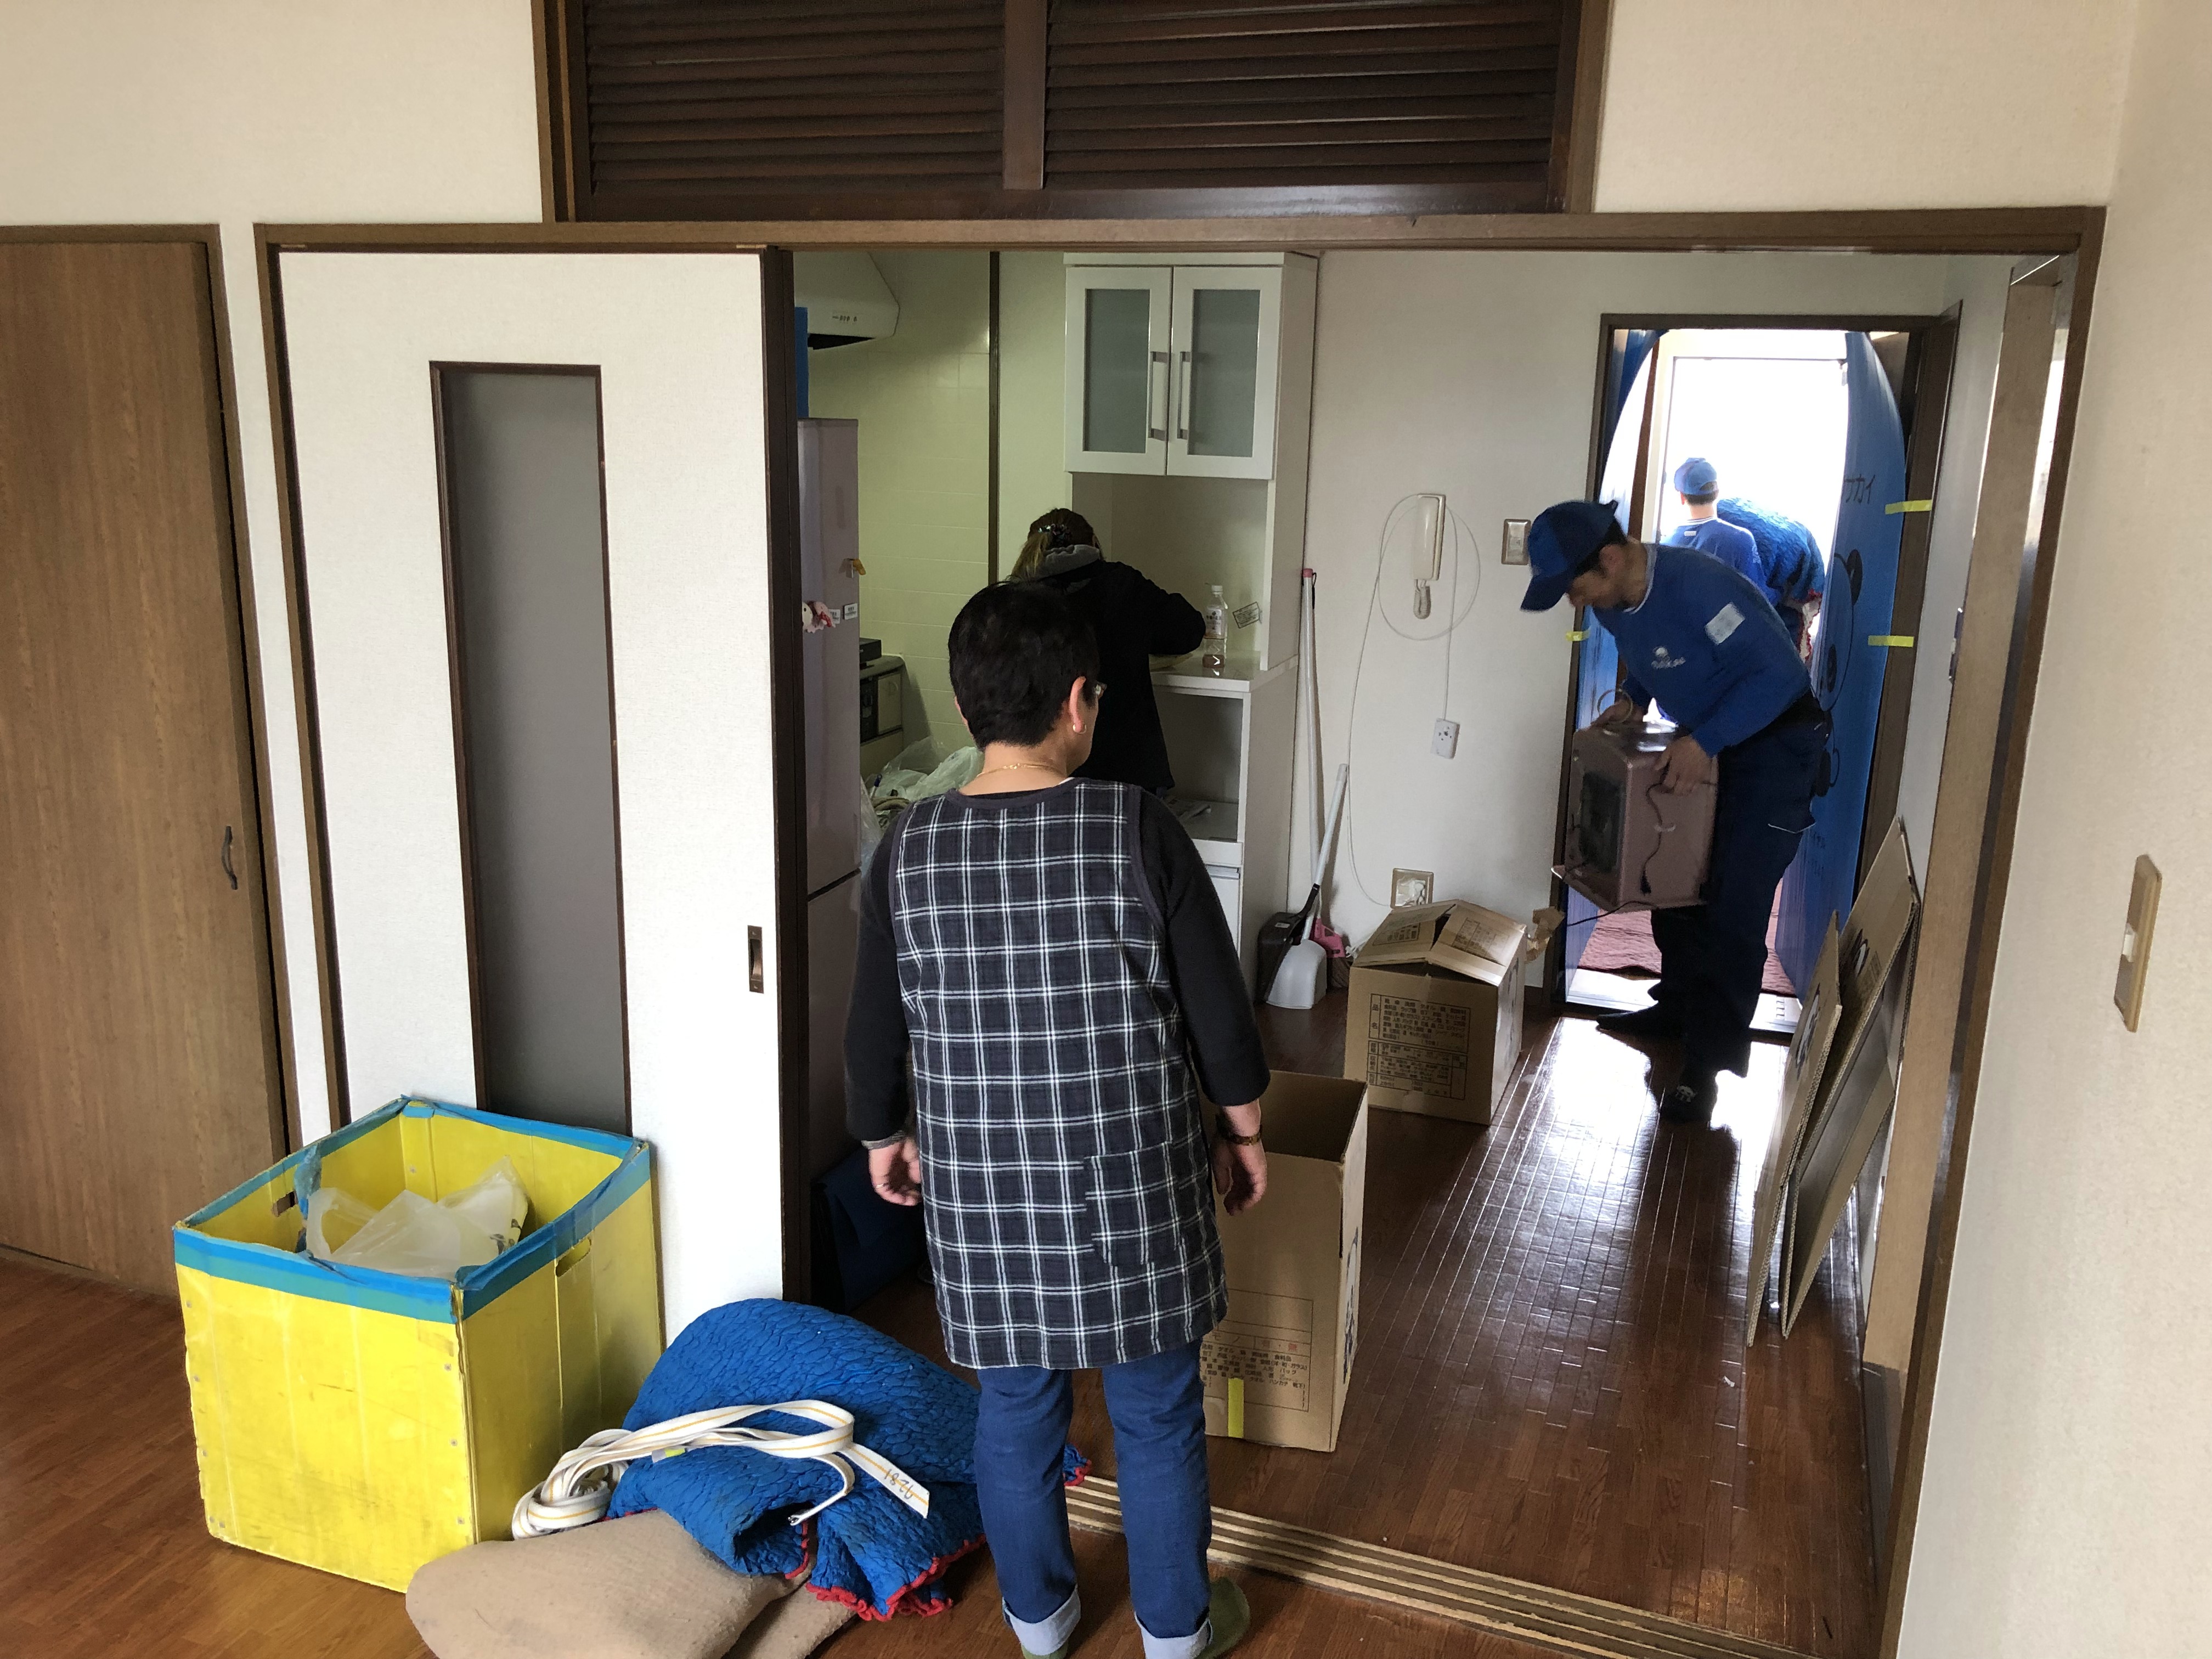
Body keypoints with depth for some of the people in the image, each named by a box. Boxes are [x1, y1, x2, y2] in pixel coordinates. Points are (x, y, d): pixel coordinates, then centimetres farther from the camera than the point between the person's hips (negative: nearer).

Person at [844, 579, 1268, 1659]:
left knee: (1016, 1408, 21)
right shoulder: (1140, 830, -16)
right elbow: (1218, 1011, -10)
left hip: (982, 1197, 2)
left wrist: (883, 1138, 18)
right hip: (1132, 1188, -2)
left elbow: (873, 1032, 0)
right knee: (1157, 1412, 18)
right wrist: (1244, 1133, 7)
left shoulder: (909, 851, -9)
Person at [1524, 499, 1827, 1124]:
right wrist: (1632, 698, -2)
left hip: (1774, 743, -8)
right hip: (1704, 741, 8)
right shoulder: (1612, 601, -6)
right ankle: (1679, 1006, 35)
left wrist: (1703, 741, -33)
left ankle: (1707, 1063, -2)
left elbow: (1777, 673, -29)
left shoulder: (1696, 584, -32)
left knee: (1734, 907, -9)